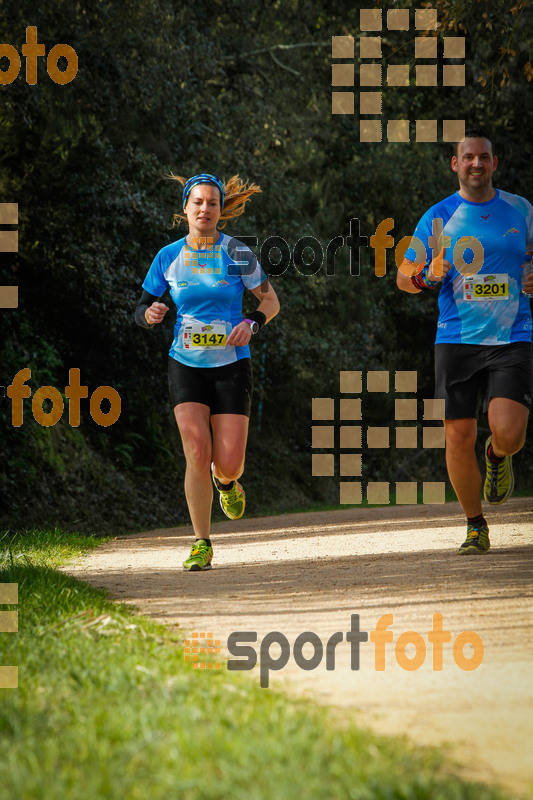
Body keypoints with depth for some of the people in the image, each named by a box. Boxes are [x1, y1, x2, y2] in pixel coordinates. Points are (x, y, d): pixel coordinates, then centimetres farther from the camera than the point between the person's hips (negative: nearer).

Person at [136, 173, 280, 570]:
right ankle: (202, 545, -2)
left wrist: (251, 323, -16)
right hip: (186, 365, 1)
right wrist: (150, 313, -15)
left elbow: (270, 301, 4)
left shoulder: (237, 253, -4)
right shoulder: (168, 257, 1)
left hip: (232, 365, -1)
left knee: (229, 465, -7)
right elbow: (142, 309, 9)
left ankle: (226, 482, 33)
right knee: (198, 455, -15)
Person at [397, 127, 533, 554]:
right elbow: (403, 277, 8)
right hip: (456, 341, 1)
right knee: (459, 438, -2)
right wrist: (426, 274, -15)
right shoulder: (439, 217, 4)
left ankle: (498, 457, 21)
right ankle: (475, 526, 17)